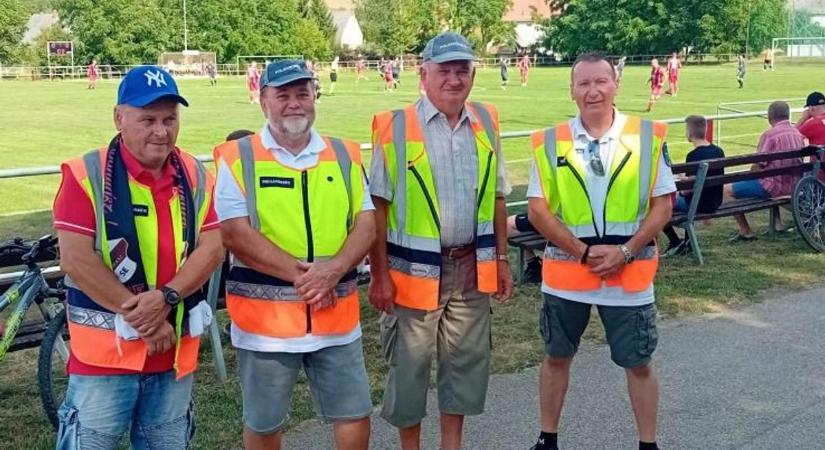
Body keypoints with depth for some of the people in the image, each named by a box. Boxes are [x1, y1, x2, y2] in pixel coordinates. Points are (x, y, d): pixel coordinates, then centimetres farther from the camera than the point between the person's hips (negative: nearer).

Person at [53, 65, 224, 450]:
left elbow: (212, 247, -3)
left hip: (176, 350, 5)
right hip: (104, 350, -4)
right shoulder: (86, 174, -10)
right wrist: (141, 317, -17)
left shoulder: (195, 176, 4)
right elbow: (76, 261, -16)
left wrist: (166, 298, -19)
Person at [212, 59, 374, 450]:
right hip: (265, 317, -2)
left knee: (355, 418, 8)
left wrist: (332, 271, -15)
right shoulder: (238, 158, -3)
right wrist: (300, 274, -19)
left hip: (336, 316, 3)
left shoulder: (344, 155, 8)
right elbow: (235, 233, -13)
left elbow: (366, 224, 3)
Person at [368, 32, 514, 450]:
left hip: (471, 267, 4)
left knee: (466, 361, 14)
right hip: (415, 269, -4)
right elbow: (377, 207, -8)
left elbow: (496, 197, 12)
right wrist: (380, 274, -11)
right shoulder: (394, 127, -9)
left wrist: (502, 259, 11)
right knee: (410, 366, 8)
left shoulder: (486, 122, 5)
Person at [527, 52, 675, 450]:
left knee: (638, 362, 10)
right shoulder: (551, 142, -3)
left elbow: (662, 205, -3)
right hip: (566, 269, 1)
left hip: (630, 271, -1)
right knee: (556, 356, 14)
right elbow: (537, 209, -5)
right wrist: (582, 251, -13)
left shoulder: (648, 136, -3)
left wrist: (625, 252, -14)